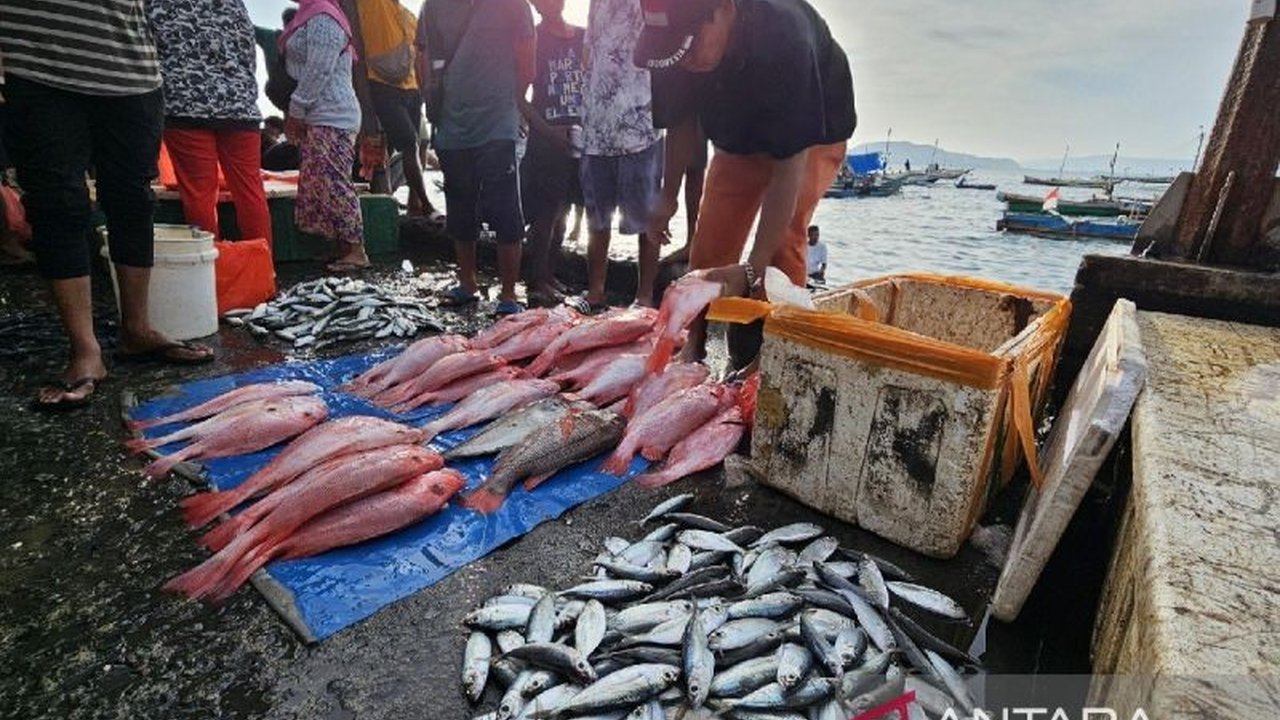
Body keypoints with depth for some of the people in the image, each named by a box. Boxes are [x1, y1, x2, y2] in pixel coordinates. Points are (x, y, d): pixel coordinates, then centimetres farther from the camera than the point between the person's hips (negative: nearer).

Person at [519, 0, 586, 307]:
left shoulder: (584, 38, 11)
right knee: (545, 213, -7)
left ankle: (549, 277, 20)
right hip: (545, 139, -5)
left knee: (560, 211, 10)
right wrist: (549, 130, -15)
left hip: (579, 135, 5)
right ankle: (537, 284, 0)